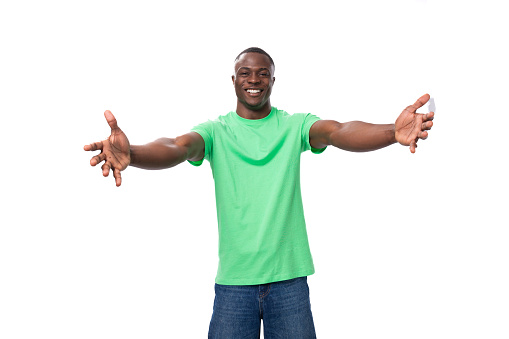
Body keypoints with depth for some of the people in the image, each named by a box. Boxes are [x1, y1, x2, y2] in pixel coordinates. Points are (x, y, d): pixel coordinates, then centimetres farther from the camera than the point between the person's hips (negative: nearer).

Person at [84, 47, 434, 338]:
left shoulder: (295, 125, 1)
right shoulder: (216, 131, 1)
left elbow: (338, 131, -17)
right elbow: (177, 147, -18)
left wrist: (392, 132, -38)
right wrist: (131, 154, -42)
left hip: (289, 276, 0)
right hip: (233, 278, 0)